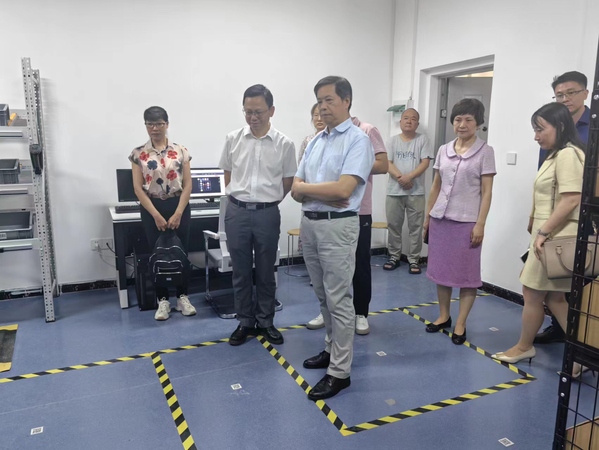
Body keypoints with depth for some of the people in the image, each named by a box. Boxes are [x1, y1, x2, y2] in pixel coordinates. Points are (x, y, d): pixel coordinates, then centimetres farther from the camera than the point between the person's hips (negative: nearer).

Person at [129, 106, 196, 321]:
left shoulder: (181, 151, 0)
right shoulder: (139, 154, 0)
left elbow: (188, 185, -2)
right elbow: (138, 188, -4)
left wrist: (178, 214, -11)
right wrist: (156, 215, -12)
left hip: (179, 206, 0)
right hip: (152, 208, 0)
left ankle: (182, 297, 19)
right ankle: (163, 300, 18)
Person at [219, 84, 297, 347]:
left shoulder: (284, 144, -4)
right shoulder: (233, 139, 1)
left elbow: (288, 181, 5)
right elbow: (228, 174, 12)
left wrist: (267, 201, 9)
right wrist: (239, 199, 11)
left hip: (267, 214, -1)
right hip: (237, 212, 2)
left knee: (266, 272, 10)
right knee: (241, 271, 10)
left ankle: (266, 322, 25)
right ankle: (245, 322, 25)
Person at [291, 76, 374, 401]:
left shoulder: (358, 140, -9)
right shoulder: (316, 141, 13)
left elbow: (343, 189, -21)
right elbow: (296, 189, 8)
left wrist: (305, 188, -7)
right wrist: (323, 194, -12)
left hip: (337, 226, -8)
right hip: (309, 224, 8)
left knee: (339, 300, 0)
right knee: (323, 297, 18)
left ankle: (339, 371, 11)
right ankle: (332, 349, 35)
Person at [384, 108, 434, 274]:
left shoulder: (423, 140, 3)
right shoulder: (393, 140, 7)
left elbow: (425, 163, -6)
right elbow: (387, 163, -2)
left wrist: (409, 177, -19)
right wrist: (400, 177, -18)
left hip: (416, 192, -1)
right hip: (394, 191, 2)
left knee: (416, 227, 2)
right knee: (393, 225, 8)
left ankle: (414, 259, 12)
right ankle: (394, 256, 21)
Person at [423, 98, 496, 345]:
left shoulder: (485, 151, -2)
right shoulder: (444, 150, 9)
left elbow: (486, 192, -5)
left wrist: (480, 224, -11)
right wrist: (427, 216, 10)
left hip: (467, 221, -4)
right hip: (440, 218, 4)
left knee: (467, 274, 3)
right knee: (440, 269, 11)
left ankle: (460, 324, 14)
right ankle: (444, 316, 26)